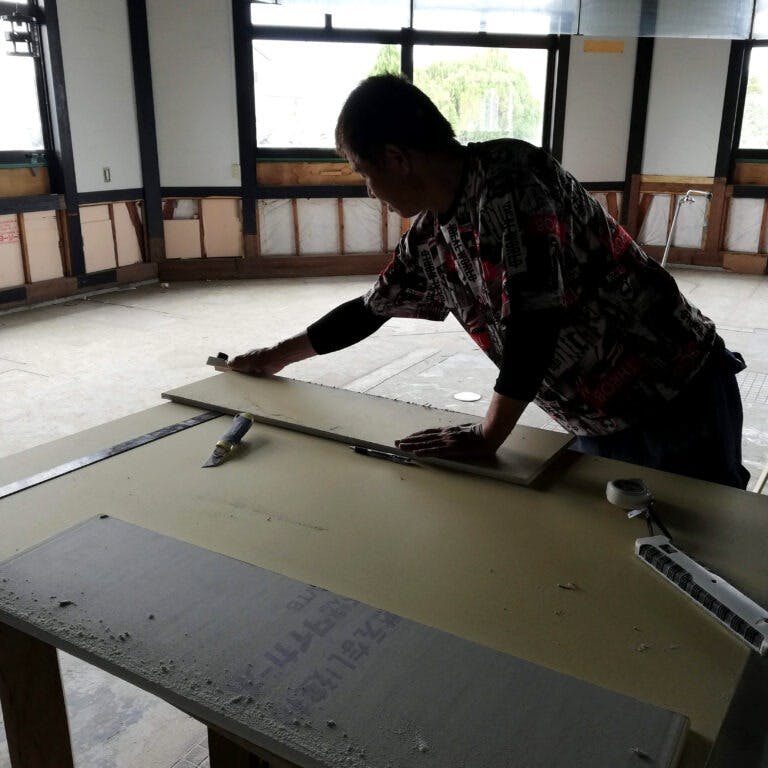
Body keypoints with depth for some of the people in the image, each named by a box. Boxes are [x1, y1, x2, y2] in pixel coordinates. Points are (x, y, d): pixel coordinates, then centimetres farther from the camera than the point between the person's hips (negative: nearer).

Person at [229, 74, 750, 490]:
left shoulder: (508, 181, -22)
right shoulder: (429, 237, 4)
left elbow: (535, 319, -27)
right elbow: (369, 309, 18)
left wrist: (488, 437, -18)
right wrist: (278, 357, 28)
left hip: (676, 399, -7)